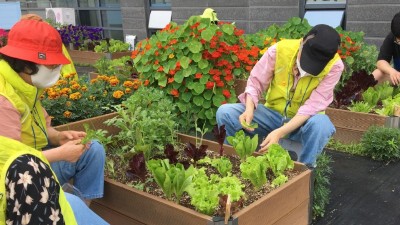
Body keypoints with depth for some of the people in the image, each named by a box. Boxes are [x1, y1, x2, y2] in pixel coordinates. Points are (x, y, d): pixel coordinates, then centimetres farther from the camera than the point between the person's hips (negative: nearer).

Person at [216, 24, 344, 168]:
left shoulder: (334, 65, -21)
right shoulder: (279, 50, -18)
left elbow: (313, 106, -26)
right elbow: (256, 82, -11)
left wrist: (280, 132, -37)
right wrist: (249, 110, -32)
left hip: (305, 121, -1)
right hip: (273, 113, 2)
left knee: (321, 124, -38)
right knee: (225, 112, -19)